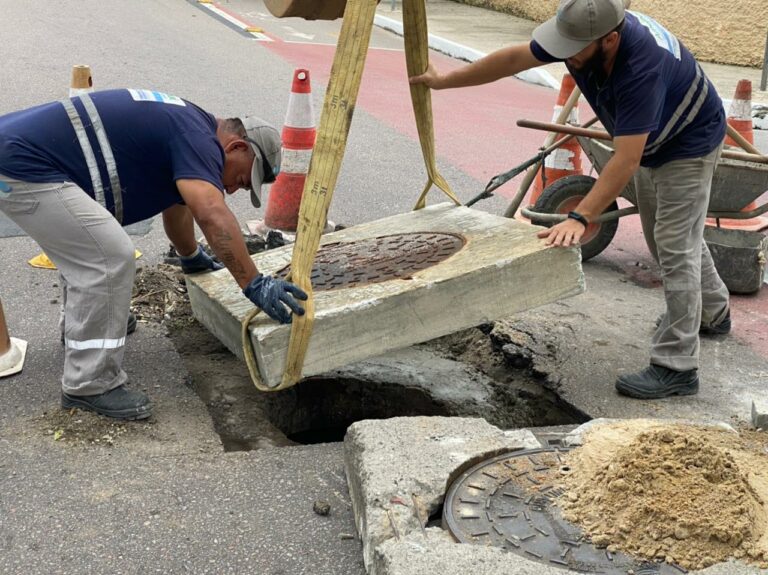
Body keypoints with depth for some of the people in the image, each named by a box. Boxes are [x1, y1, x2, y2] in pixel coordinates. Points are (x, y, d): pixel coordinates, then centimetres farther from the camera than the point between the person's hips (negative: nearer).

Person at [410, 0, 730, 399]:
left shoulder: (643, 65, -43)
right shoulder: (581, 33, -22)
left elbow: (626, 160, -45)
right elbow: (514, 58, -10)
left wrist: (579, 219, -51)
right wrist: (446, 80, -3)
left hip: (689, 145, -8)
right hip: (651, 143, 8)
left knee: (675, 246, -12)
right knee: (668, 236, 21)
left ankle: (676, 367, -7)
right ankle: (712, 313, 43)